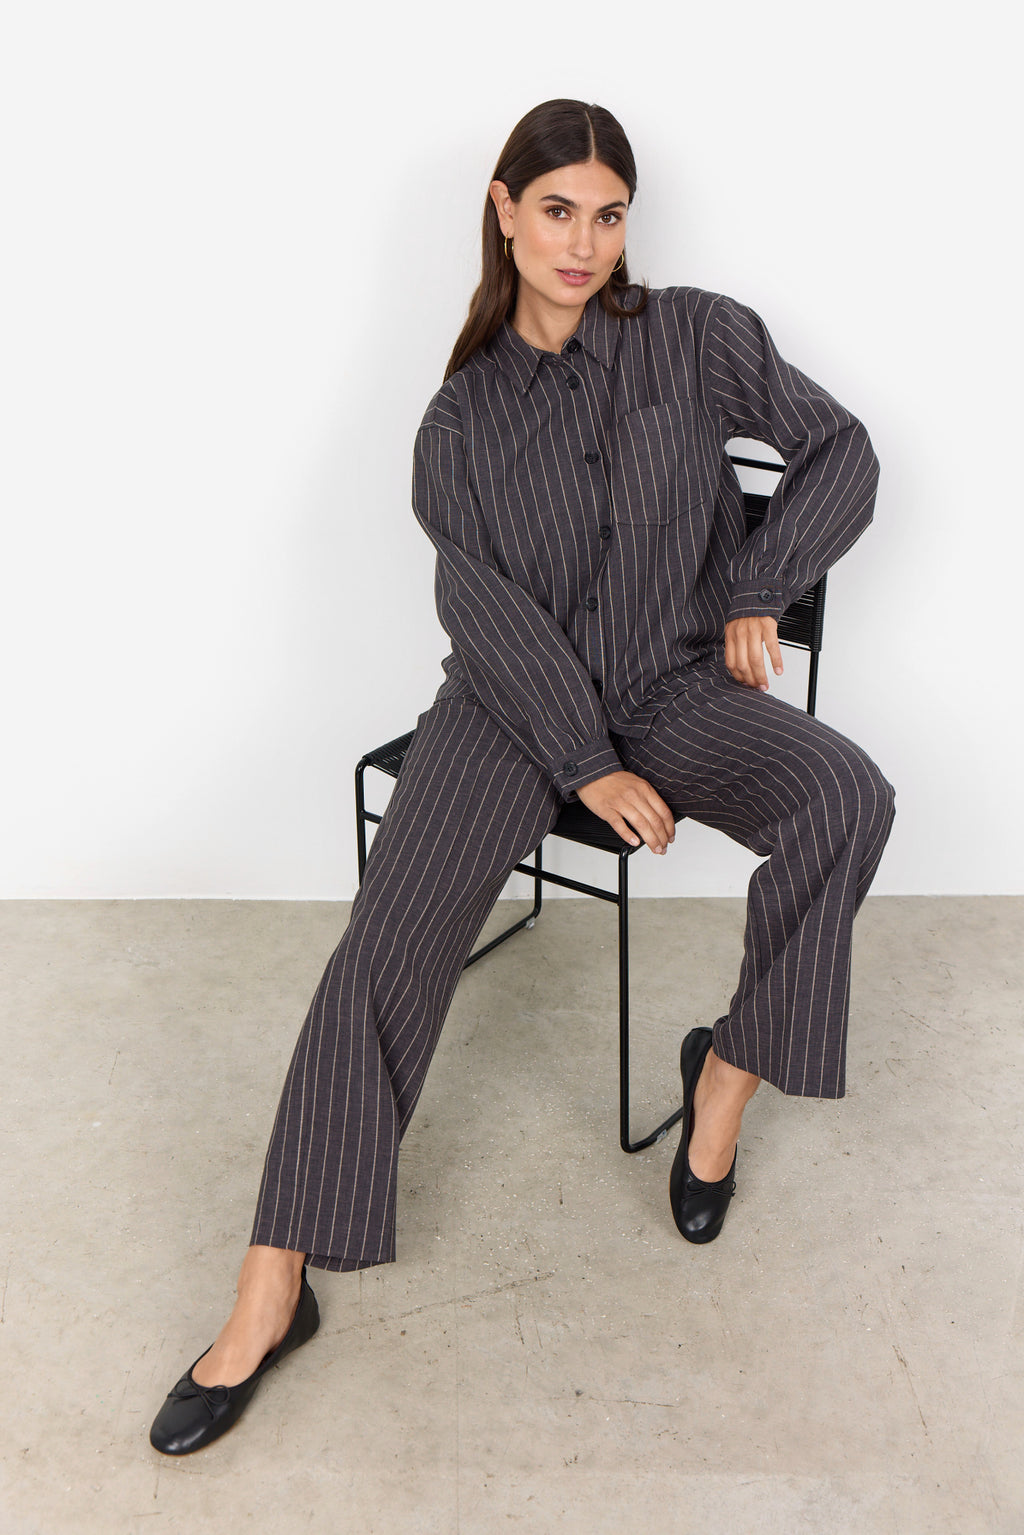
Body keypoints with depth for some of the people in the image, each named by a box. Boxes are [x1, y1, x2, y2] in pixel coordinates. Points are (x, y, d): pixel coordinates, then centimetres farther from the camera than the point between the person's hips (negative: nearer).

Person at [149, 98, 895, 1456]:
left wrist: (758, 588, -4)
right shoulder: (466, 412, 4)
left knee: (846, 796, -30)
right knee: (389, 945, -22)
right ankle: (270, 1298, -17)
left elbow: (840, 451, 9)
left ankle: (728, 1075, -9)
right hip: (513, 698, 0)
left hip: (672, 684, 1)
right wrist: (586, 765, -16)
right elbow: (488, 601, -6)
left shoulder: (698, 338, 4)